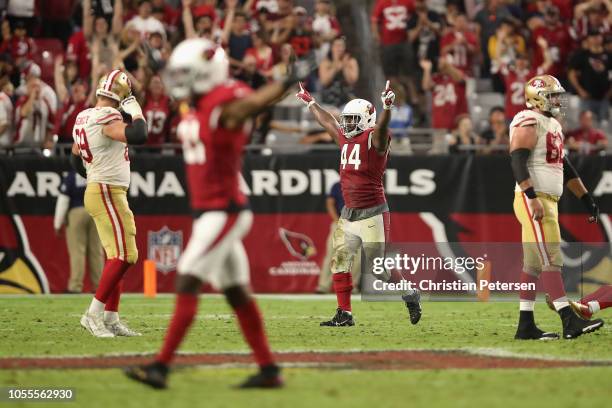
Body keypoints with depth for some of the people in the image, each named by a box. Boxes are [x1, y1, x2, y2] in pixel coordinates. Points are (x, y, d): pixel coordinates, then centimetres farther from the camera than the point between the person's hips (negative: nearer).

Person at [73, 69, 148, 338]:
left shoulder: (83, 118, 11)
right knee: (123, 255, -11)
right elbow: (138, 136, -32)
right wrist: (136, 112, -15)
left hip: (97, 191, 10)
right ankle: (94, 314, -11)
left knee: (116, 255, 12)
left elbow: (76, 159, 21)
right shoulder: (107, 119, -18)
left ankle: (111, 319, 13)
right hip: (108, 194, -10)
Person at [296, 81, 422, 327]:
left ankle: (411, 296, 18)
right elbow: (327, 121, 28)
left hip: (372, 214, -8)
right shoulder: (345, 138, 11)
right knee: (340, 264, 7)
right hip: (349, 213, 8)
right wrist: (309, 102, 40)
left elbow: (381, 127, -33)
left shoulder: (374, 139, -11)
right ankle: (344, 315, 14)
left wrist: (387, 108, -53)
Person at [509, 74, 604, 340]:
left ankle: (525, 326, 11)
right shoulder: (529, 123, -11)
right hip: (533, 201, -10)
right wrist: (532, 198, -28)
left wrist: (586, 198, 24)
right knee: (551, 260, -13)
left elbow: (565, 168, 26)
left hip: (549, 201, 10)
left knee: (533, 264, 9)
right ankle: (569, 321, -19)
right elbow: (518, 163, -20)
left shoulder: (553, 125, 20)